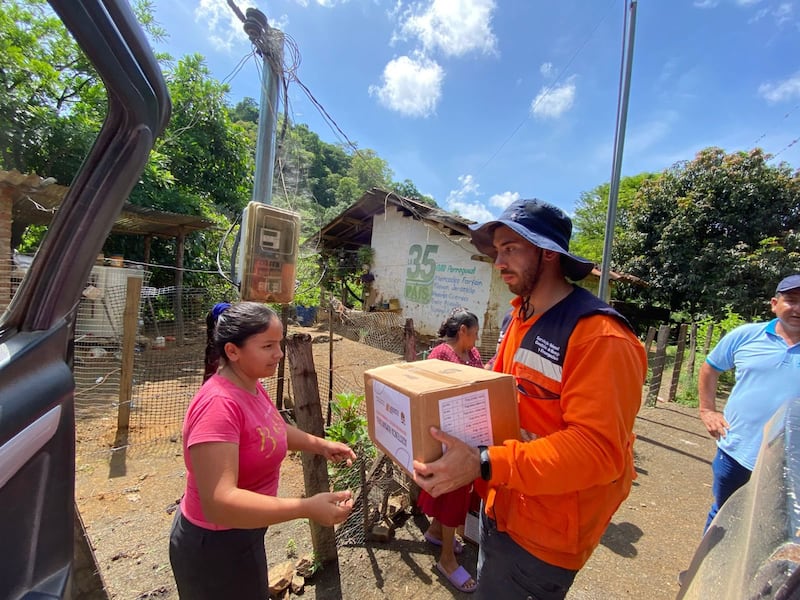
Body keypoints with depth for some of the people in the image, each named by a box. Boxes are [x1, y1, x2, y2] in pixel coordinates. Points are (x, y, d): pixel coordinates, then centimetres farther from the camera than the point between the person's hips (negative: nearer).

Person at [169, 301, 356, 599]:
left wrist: (319, 444, 0)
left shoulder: (250, 386, -5)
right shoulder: (219, 405, -34)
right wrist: (308, 508, -41)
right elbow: (217, 502, -38)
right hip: (214, 544, -8)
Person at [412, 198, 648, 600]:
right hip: (501, 503, 7)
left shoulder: (599, 335, -24)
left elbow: (598, 449, -28)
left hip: (546, 532, -7)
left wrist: (484, 464, -35)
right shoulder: (520, 318, 2)